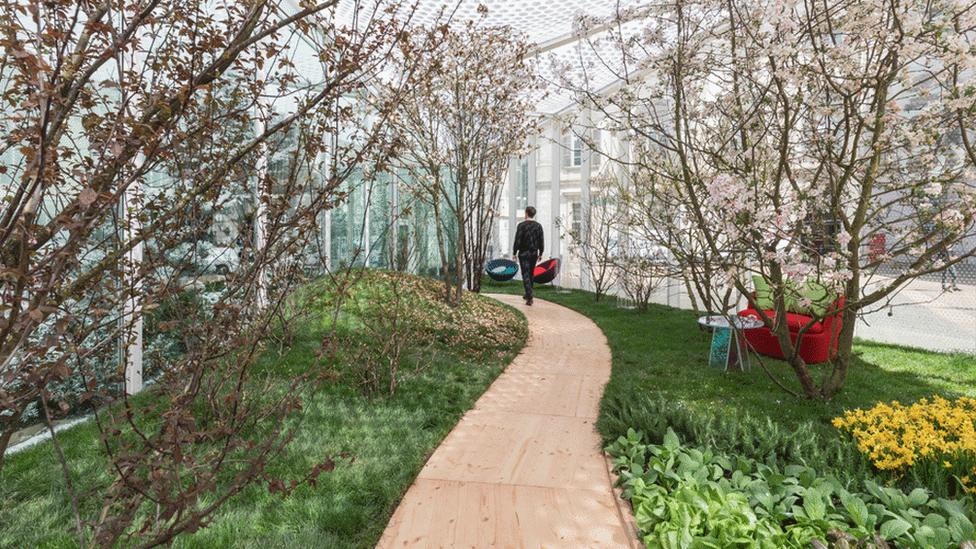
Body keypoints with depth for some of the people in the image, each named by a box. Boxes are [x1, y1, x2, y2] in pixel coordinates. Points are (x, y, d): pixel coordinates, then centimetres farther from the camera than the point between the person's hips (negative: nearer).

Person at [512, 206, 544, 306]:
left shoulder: (521, 225, -11)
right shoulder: (538, 226, 1)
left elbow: (517, 240, -12)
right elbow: (541, 241, 3)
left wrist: (514, 252, -2)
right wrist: (540, 253, 13)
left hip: (523, 254, -4)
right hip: (534, 254, 4)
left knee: (526, 276, -4)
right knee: (530, 274, 19)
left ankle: (529, 298, -12)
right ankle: (528, 295, 32)